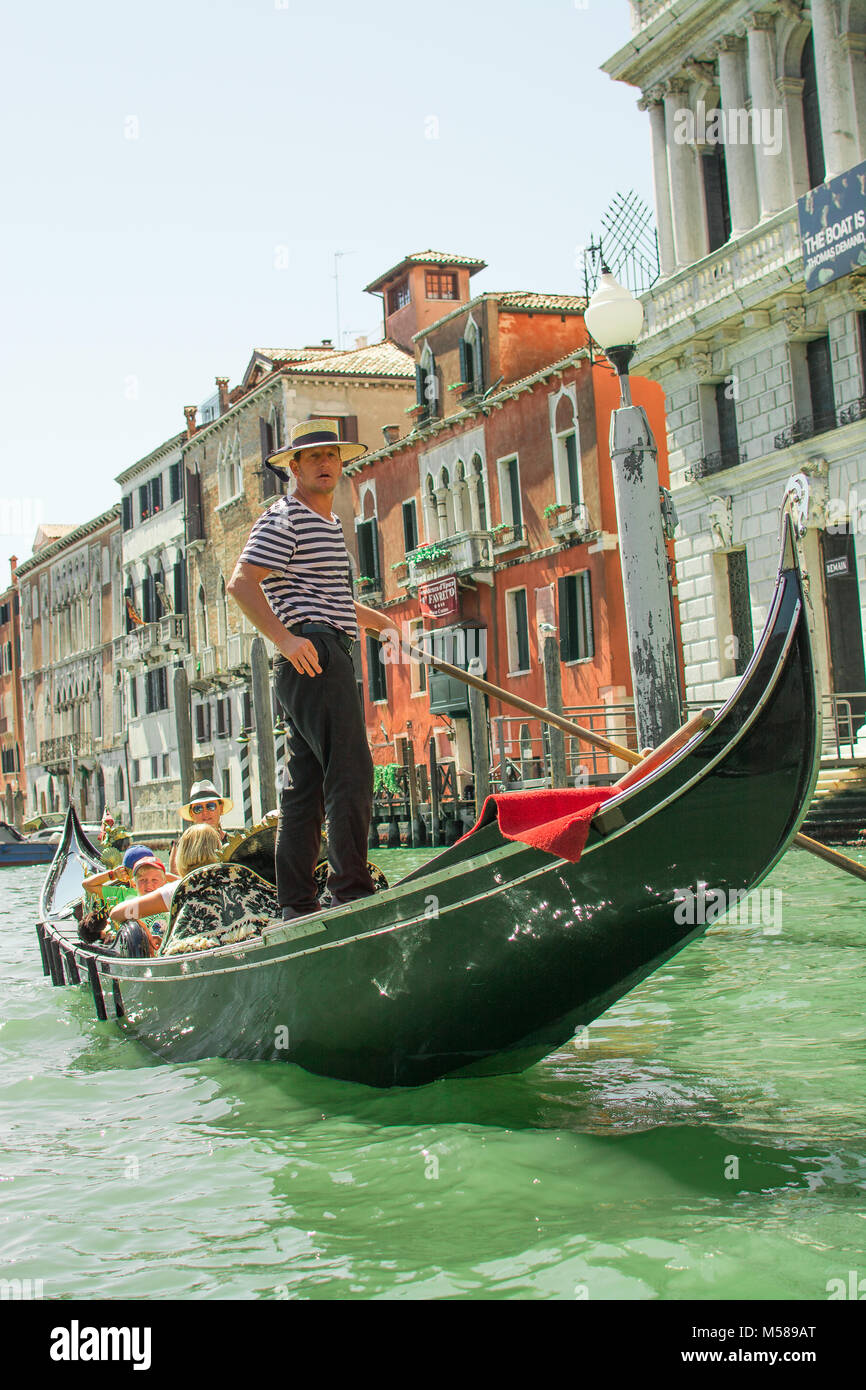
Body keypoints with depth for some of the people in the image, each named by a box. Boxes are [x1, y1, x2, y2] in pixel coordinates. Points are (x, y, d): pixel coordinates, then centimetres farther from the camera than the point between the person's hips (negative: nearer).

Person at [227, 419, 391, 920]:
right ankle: (352, 893, -17)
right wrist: (285, 638, -27)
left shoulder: (330, 524, 25)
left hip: (328, 658, 10)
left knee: (305, 785, 8)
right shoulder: (284, 519, -5)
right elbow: (242, 582, -17)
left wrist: (378, 620, 45)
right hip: (314, 654, -10)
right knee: (351, 772, -16)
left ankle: (297, 907, 10)